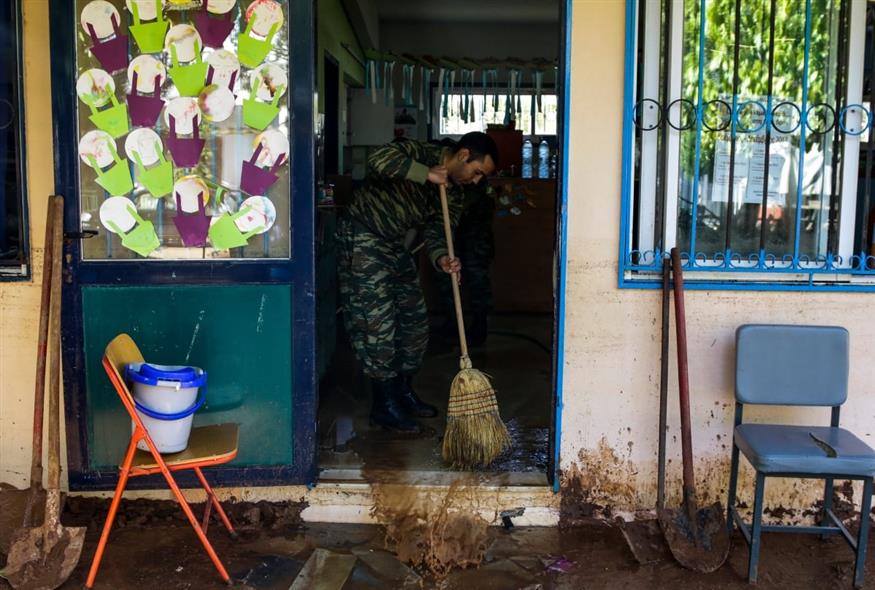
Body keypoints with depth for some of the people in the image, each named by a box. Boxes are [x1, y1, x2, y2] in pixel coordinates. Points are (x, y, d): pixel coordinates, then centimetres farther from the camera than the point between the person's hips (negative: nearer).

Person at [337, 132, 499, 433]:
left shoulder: (454, 192, 5)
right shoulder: (420, 153, -18)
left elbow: (436, 230, 0)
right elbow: (379, 159, -36)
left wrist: (441, 258, -21)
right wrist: (427, 174, -31)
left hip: (394, 245, 9)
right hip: (362, 240, -9)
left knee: (414, 321, 11)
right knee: (377, 324, -7)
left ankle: (403, 393, 26)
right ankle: (384, 405, 3)